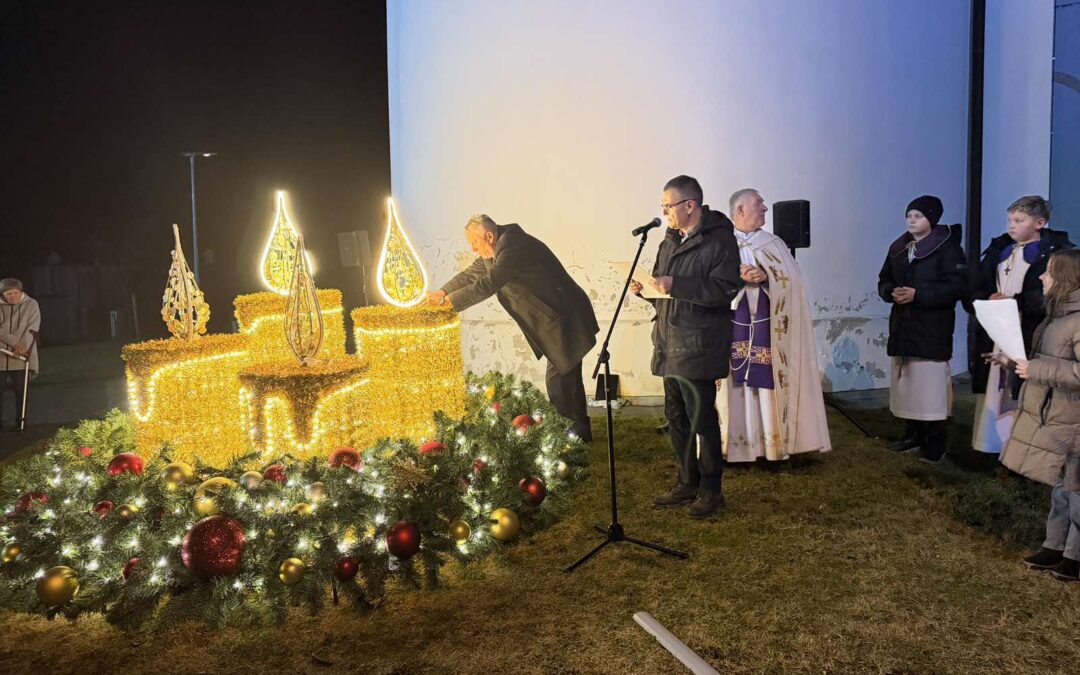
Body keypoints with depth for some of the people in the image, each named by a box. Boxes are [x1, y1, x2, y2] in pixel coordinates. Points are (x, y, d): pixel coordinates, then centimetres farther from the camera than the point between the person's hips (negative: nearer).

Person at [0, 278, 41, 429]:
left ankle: (20, 422, 10)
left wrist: (23, 347, -18)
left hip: (22, 356, -1)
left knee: (21, 389, 2)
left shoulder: (31, 304, -1)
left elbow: (32, 329, -6)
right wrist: (15, 343, -18)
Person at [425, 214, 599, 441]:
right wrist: (441, 293, 3)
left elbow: (488, 284, -29)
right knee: (568, 377, 19)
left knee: (559, 381, -10)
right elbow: (471, 275, 15)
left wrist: (447, 300, -23)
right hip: (556, 320, 11)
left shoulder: (513, 245, -23)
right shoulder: (497, 249, 8)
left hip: (566, 319, -11)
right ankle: (579, 433, 32)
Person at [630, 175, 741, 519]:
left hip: (698, 348, -8)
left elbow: (725, 291, -21)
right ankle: (687, 483, 28)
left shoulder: (719, 240, -11)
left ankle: (711, 490, 14)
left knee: (702, 419, 0)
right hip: (669, 345, 8)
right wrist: (647, 288, 1)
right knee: (676, 418, 15)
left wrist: (675, 285, -25)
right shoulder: (671, 241, 14)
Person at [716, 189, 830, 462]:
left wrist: (765, 276, -16)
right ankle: (734, 443, 6)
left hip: (767, 328, 2)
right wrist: (740, 278, -21)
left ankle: (772, 442, 8)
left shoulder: (773, 244, 13)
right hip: (731, 327, -2)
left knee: (767, 382, 0)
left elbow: (791, 280, 2)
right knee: (735, 384, -2)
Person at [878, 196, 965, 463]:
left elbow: (956, 287, -13)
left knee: (931, 385, -7)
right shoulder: (898, 248, 12)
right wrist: (892, 292, -7)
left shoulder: (948, 248, -6)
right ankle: (914, 434, 22)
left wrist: (918, 295, -20)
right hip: (902, 326, 6)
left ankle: (935, 442, 2)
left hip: (932, 330, -6)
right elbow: (884, 281, 16)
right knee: (905, 383, 10)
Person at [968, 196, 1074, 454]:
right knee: (993, 393, 6)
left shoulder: (1057, 250, -1)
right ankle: (991, 448, 15)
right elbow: (974, 289, 13)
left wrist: (1014, 301, -14)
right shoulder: (999, 248, 16)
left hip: (1029, 339, -5)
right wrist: (989, 298, -7)